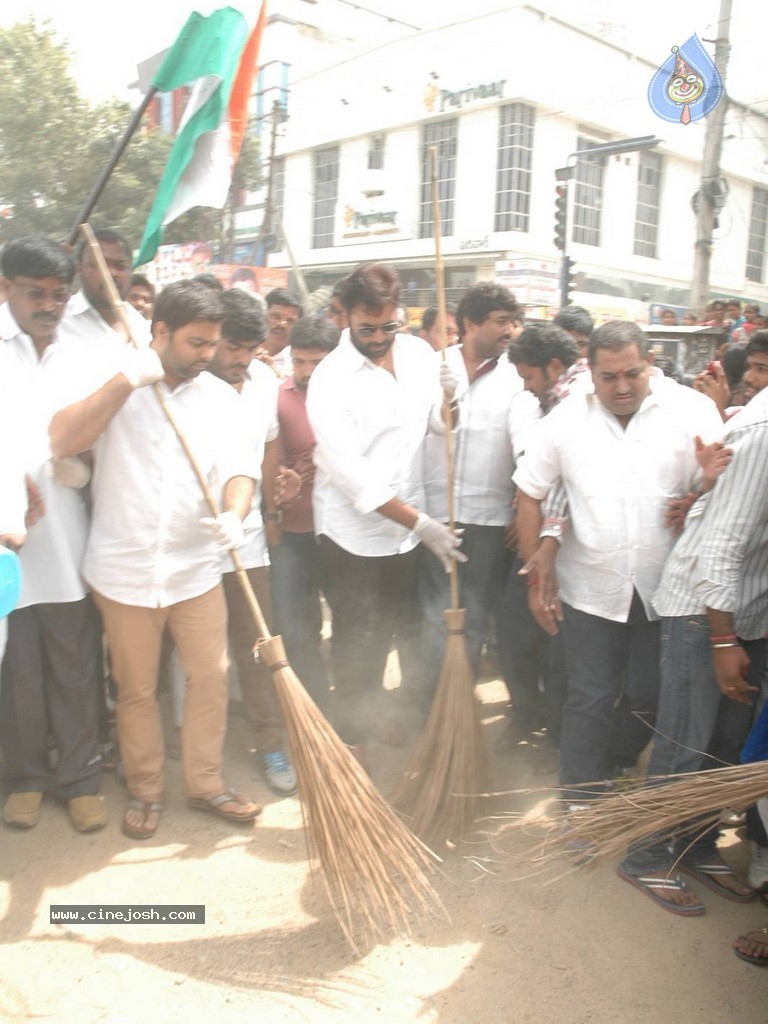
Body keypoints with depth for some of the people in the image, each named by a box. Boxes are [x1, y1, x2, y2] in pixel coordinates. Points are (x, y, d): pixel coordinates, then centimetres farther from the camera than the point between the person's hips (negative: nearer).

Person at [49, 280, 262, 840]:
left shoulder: (221, 396, 3)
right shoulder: (106, 377, -4)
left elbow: (239, 468, -6)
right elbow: (61, 440, -19)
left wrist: (235, 513, -27)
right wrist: (126, 382, -25)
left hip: (197, 567, 2)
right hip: (124, 568, -2)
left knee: (211, 677, 8)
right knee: (136, 689, 11)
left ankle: (206, 780, 28)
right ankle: (145, 789, 30)